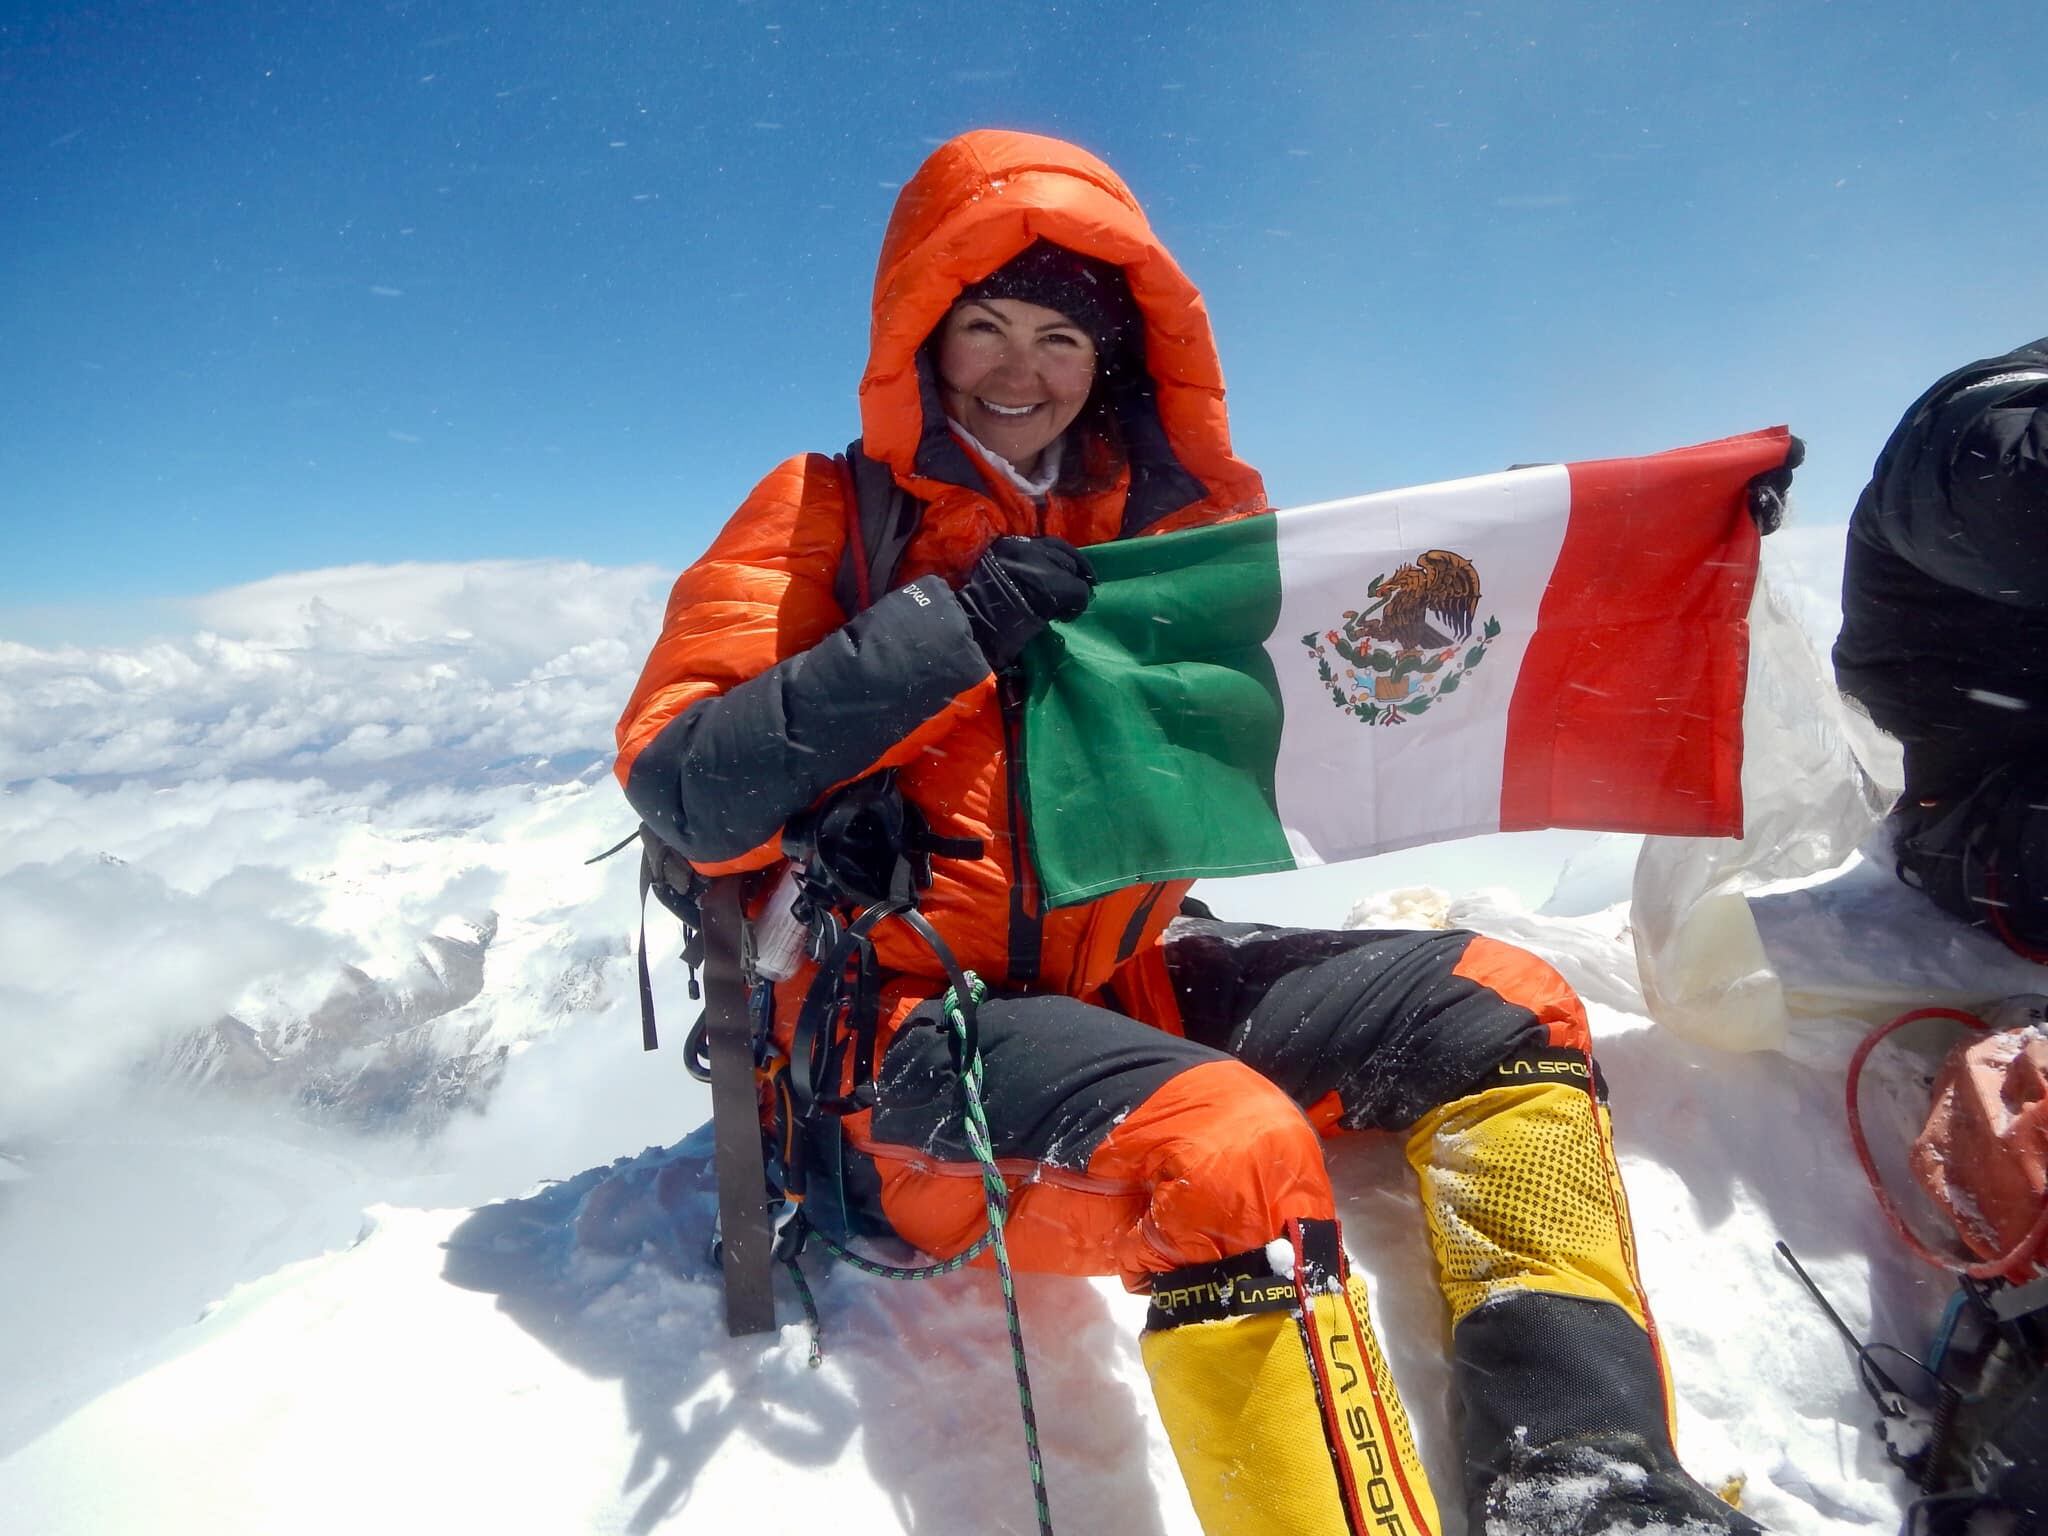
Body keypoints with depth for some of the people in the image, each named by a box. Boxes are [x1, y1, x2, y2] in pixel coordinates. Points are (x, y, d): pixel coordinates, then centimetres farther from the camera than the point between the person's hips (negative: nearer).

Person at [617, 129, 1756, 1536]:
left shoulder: (1175, 519, 11)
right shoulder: (828, 516, -1)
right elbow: (680, 790, -13)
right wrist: (943, 630, -20)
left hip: (1127, 979, 6)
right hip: (903, 1017, -5)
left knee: (1503, 1013, -2)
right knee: (1226, 1151, -33)